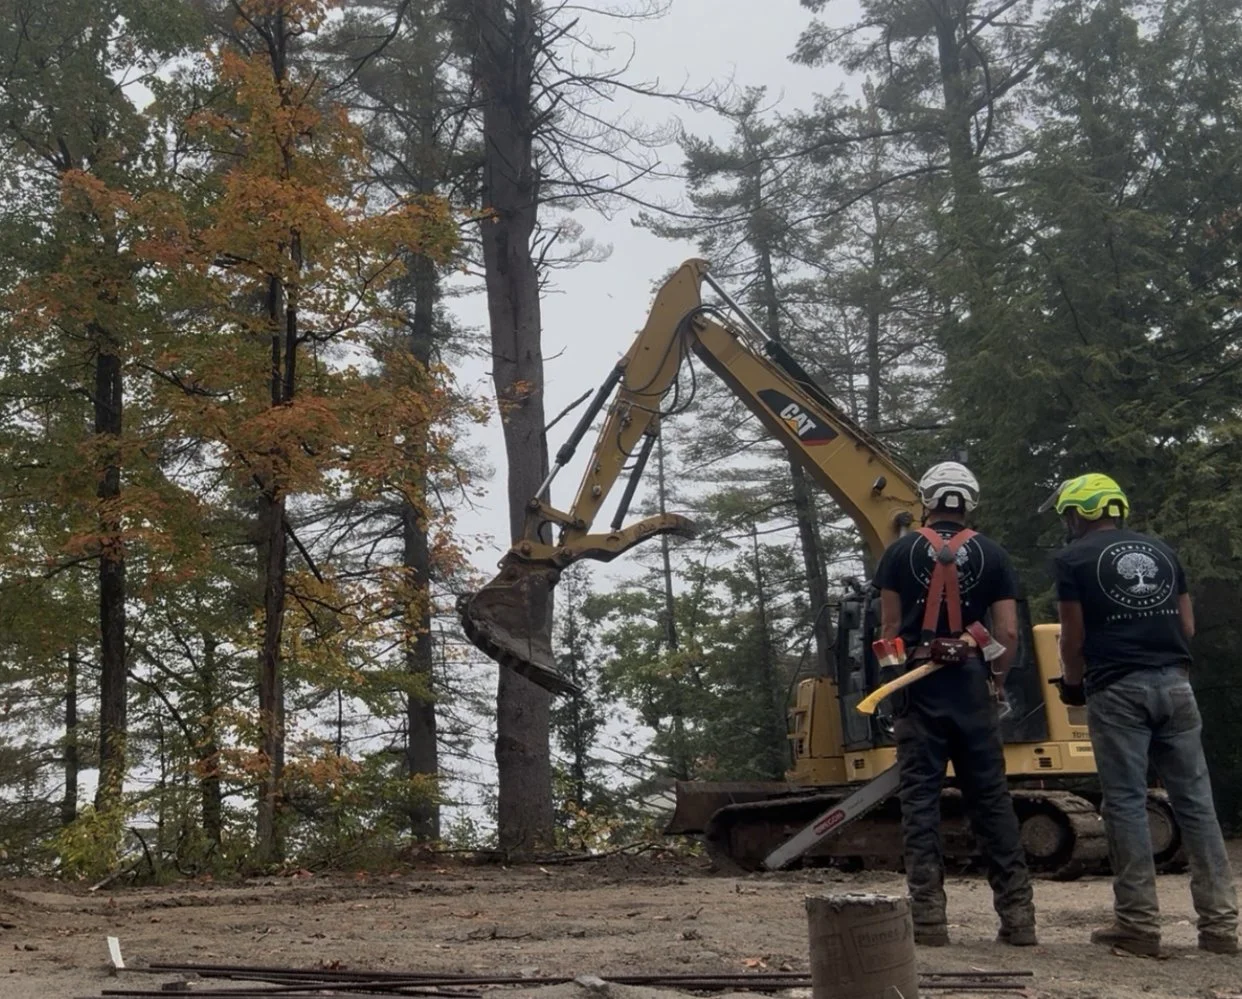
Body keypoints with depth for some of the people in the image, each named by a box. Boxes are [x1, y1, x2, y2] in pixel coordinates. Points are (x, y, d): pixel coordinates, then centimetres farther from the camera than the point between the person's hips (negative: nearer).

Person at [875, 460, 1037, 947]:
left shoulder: (901, 551, 3)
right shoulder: (991, 554, 5)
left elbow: (890, 628, 1)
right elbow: (1008, 633, 1)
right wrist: (995, 681, 14)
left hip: (918, 686, -1)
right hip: (971, 684, 1)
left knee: (920, 797, 2)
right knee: (990, 797, 7)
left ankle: (929, 913, -1)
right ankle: (1017, 912, 7)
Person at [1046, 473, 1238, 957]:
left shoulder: (1072, 558, 1)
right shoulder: (1162, 551, 16)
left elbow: (1074, 636, 1)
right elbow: (1187, 626, 15)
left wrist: (1072, 684, 18)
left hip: (1117, 689, -4)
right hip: (1174, 683, 5)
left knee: (1126, 803, 0)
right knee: (1195, 801, 6)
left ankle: (1139, 923, 0)